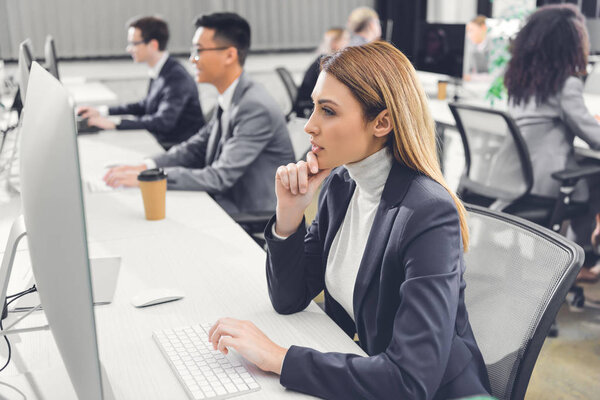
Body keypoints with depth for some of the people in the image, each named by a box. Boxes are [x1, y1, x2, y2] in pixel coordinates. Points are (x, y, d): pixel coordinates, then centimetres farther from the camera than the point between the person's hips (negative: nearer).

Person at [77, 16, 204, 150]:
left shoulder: (177, 78, -21)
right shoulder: (159, 72, 7)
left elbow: (163, 122, -29)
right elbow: (146, 105, 20)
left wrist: (115, 124, -29)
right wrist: (102, 111, 12)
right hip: (161, 144, 8)